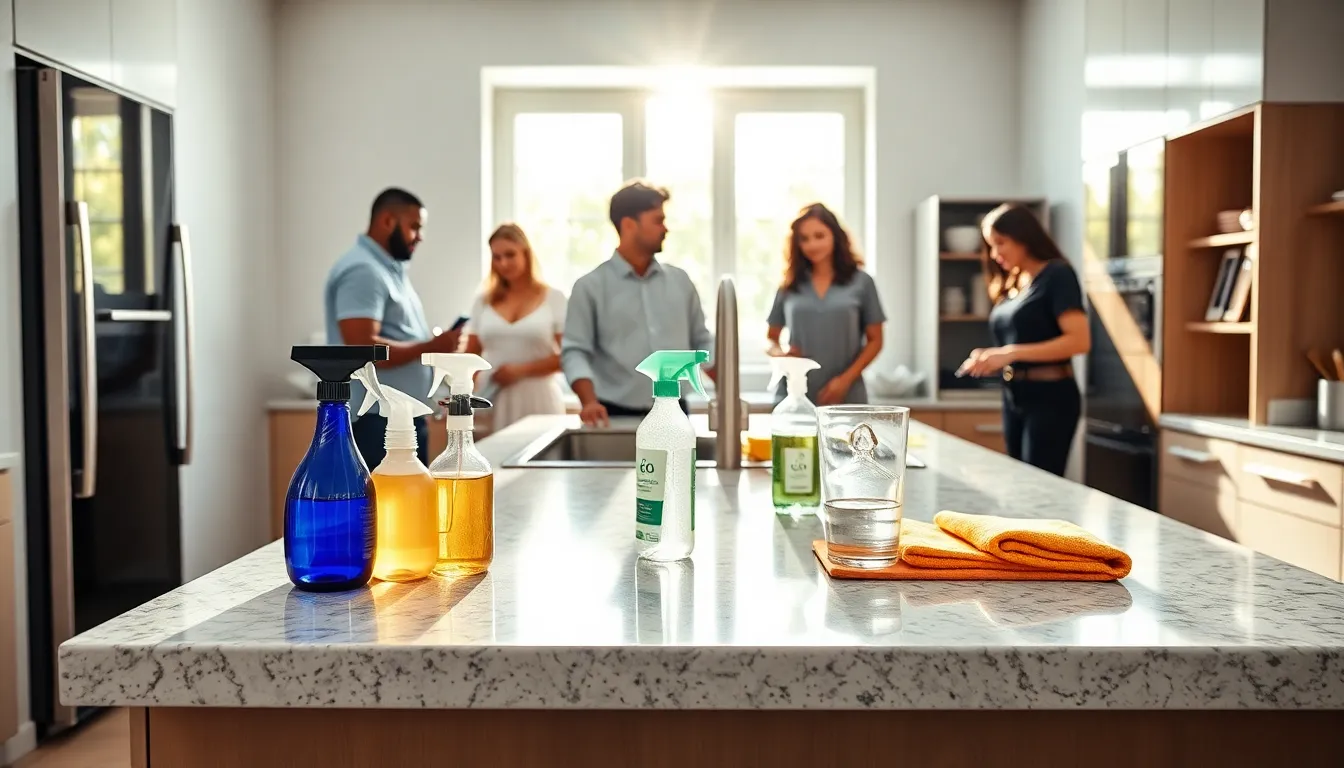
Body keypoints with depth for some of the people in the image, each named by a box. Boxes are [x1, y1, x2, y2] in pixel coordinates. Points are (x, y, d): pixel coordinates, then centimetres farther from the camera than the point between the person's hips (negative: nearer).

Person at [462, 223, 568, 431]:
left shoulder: (554, 299, 2)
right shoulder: (484, 302, 11)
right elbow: (471, 356, 9)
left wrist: (521, 370, -12)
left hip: (536, 401, -2)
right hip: (492, 401, 2)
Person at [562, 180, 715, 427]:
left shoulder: (680, 281, 11)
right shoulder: (591, 286, -1)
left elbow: (701, 342, 15)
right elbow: (575, 351, -6)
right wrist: (590, 401, -22)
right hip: (617, 416, -3)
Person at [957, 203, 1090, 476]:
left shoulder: (1057, 275, -9)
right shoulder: (1011, 284, 13)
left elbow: (1079, 341, -19)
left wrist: (1012, 353, -23)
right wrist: (990, 360, -1)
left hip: (1050, 397, -8)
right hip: (1013, 397, 8)